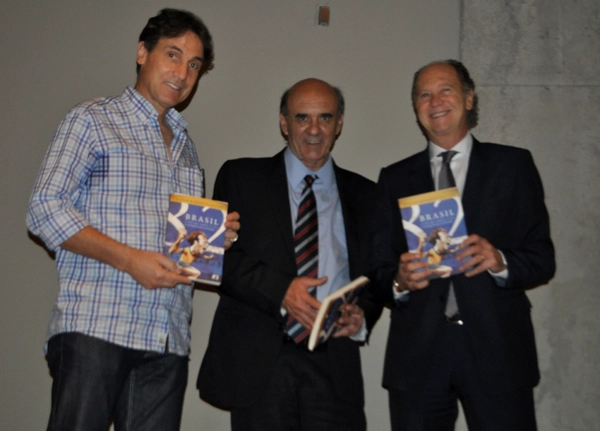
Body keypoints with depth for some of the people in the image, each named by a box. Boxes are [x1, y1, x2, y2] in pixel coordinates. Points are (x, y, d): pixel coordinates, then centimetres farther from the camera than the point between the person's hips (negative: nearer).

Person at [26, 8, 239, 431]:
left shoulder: (186, 146, 24)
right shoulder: (92, 120, 5)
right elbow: (45, 209, -5)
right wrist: (130, 259, -15)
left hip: (168, 340, 5)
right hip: (93, 329, -5)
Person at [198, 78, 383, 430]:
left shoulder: (364, 194, 14)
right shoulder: (241, 177, 8)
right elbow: (220, 255, -2)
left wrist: (362, 315, -7)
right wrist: (280, 291, -15)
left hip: (335, 364, 2)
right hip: (258, 362, -1)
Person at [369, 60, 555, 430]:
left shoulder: (514, 165, 8)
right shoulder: (395, 178, 13)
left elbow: (543, 259, 3)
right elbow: (379, 270, 9)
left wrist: (500, 261, -17)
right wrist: (399, 283, -13)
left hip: (498, 351, -1)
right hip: (417, 356, 2)